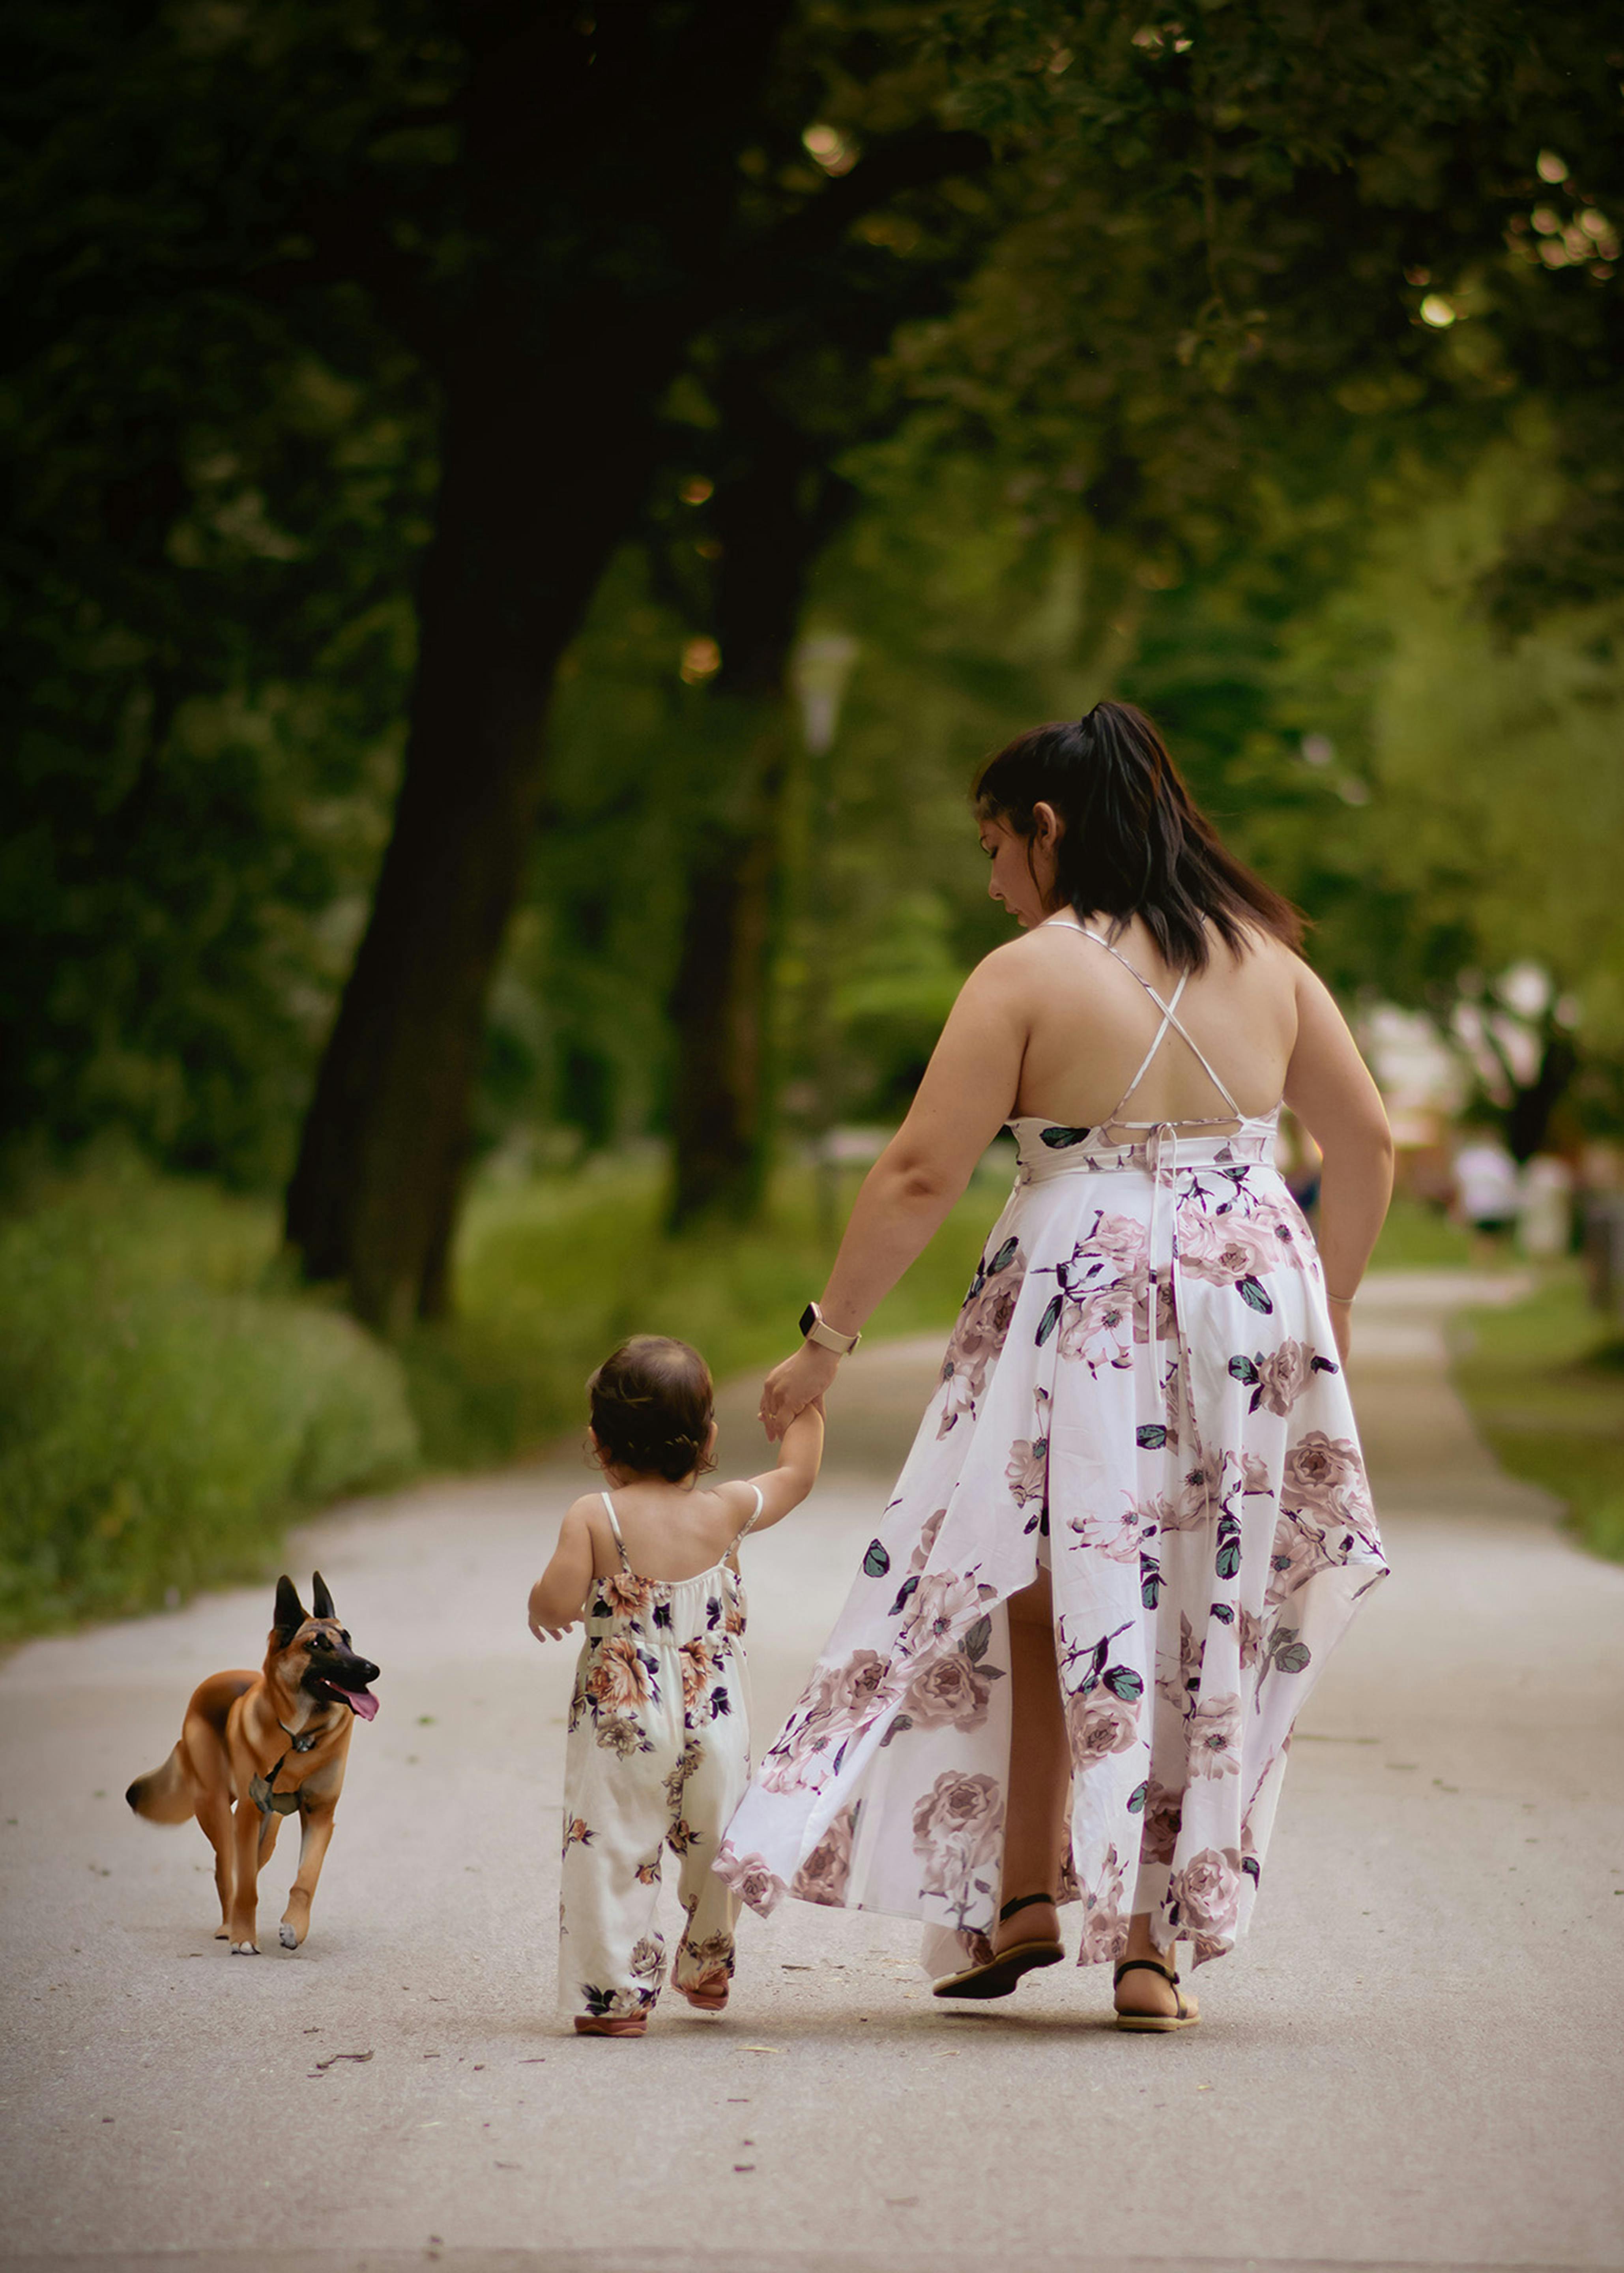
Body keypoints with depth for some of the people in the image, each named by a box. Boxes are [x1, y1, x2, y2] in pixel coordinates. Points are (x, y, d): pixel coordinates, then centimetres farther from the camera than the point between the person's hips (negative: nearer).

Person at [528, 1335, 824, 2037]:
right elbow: (797, 1473, 16)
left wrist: (541, 1604, 4)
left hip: (620, 1725, -3)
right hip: (714, 1720, 3)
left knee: (612, 1851, 3)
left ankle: (615, 1995, 2)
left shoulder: (593, 1519, -10)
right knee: (714, 1844, 20)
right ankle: (708, 1969, 37)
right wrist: (807, 1402, 29)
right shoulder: (726, 1512, -1)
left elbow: (557, 1603, -19)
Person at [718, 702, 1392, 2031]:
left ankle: (1024, 1897, 12)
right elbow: (1369, 1145, 10)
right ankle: (1150, 1946, 8)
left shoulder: (1028, 975, -7)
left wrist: (825, 1343, -3)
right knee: (1204, 1622, 8)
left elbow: (920, 1177, -10)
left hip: (1081, 1316, -4)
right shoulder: (1264, 959, 7)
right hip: (1252, 1306, 4)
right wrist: (1321, 1316, 20)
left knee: (1046, 1594, 14)